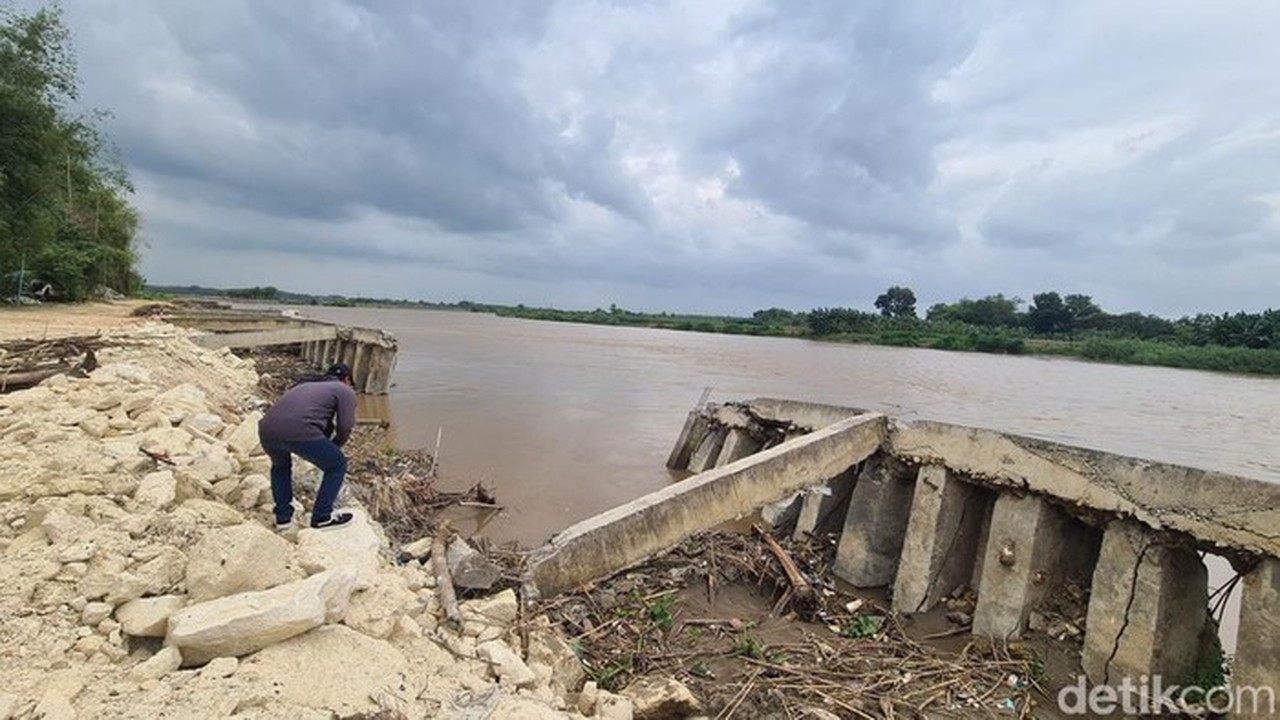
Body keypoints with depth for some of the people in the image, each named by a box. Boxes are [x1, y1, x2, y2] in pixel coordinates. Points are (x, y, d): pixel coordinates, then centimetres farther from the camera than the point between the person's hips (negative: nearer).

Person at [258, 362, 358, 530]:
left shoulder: (306, 384, 35)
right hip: (299, 431, -7)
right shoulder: (345, 391, 17)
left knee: (280, 466, 36)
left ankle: (283, 517, 36)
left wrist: (324, 449, 40)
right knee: (337, 465, 16)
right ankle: (321, 517, 19)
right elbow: (345, 428, 6)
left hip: (267, 430, 7)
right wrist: (333, 448, 24)